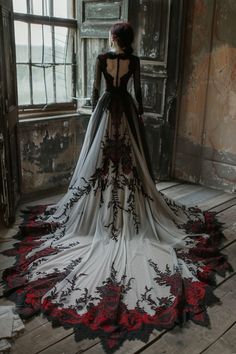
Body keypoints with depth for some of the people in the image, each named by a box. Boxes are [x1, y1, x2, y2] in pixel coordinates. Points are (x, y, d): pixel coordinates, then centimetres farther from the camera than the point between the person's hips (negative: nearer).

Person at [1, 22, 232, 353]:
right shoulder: (135, 61, -1)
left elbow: (95, 89, 1)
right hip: (126, 109, 1)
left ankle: (100, 210, 8)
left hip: (106, 107, -1)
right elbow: (138, 90, 2)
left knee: (102, 156, 5)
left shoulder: (102, 58, -3)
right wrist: (140, 112, 15)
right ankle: (133, 209, 7)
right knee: (128, 156, 4)